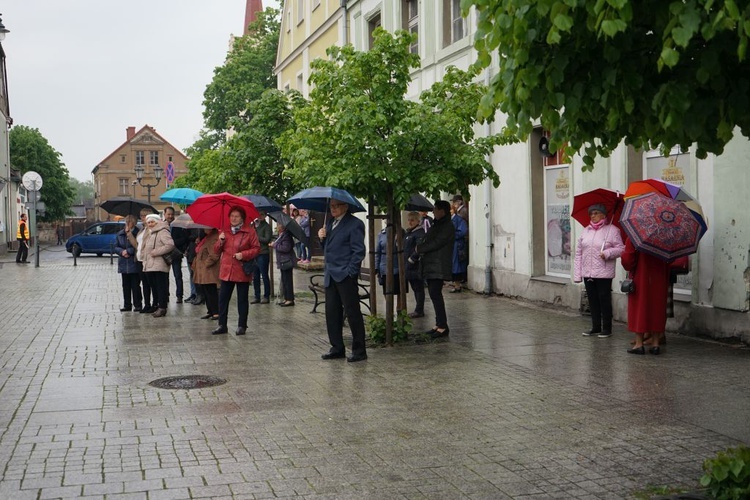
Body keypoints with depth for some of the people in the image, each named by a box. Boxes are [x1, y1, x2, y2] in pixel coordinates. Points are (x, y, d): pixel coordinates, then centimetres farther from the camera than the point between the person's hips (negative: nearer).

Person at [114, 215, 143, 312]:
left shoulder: (138, 233, -8)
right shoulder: (120, 234, 8)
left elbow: (138, 247, -15)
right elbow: (115, 247, 10)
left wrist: (128, 251, -15)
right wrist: (121, 251, -8)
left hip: (135, 264, -5)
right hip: (123, 264, 5)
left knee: (135, 286, 0)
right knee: (126, 286, 11)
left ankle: (138, 305, 9)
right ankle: (127, 305, 19)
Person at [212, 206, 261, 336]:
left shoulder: (250, 231, -3)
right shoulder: (225, 231, 12)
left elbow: (256, 249, -5)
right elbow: (217, 250, 13)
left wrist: (243, 254, -18)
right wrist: (220, 241, -7)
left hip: (242, 271, -4)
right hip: (226, 270, 4)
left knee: (242, 300, 5)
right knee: (223, 298, 4)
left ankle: (242, 326, 13)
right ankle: (222, 325, 12)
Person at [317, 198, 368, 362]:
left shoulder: (354, 224, -8)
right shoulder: (330, 222, 15)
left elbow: (358, 251, -12)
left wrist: (349, 272, -16)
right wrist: (322, 238, 1)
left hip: (345, 276, -8)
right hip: (330, 275, 8)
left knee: (352, 313, -3)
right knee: (332, 313, 10)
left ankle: (359, 350, 4)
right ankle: (337, 348, 19)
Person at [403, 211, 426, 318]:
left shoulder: (419, 232, -12)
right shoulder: (408, 233, 16)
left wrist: (411, 259, -21)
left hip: (416, 266, -9)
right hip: (409, 266, 9)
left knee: (418, 288, -2)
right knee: (415, 288, 14)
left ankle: (419, 311, 2)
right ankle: (419, 310, 22)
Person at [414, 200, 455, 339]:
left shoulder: (448, 227, -9)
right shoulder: (436, 225, 21)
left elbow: (436, 243, -17)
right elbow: (427, 241, 22)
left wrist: (420, 248, -6)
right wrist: (421, 247, 1)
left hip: (439, 268, -9)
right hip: (430, 266, 9)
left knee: (435, 294, -14)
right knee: (434, 294, 9)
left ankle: (443, 327, -14)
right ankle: (439, 324, 15)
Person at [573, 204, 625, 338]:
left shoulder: (612, 230, -1)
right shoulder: (585, 231, 12)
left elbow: (620, 248, -4)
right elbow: (578, 253, 11)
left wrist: (608, 253, -21)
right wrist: (577, 274, 5)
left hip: (604, 273, -5)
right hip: (587, 273, 5)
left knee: (604, 300, -1)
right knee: (592, 300, 10)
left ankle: (607, 328, 8)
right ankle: (596, 327, 20)